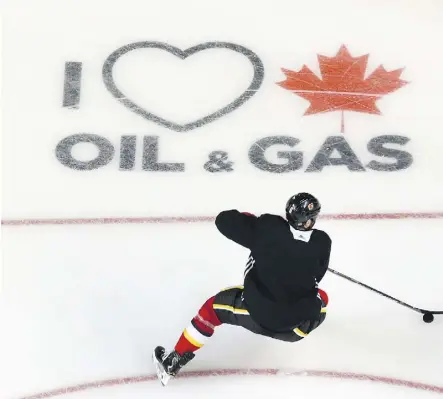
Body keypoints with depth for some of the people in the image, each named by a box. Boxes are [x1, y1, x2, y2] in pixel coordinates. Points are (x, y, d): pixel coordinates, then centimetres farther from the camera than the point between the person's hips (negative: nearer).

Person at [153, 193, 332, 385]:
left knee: (215, 306, 20)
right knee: (321, 297, 30)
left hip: (256, 313, -1)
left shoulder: (268, 227, -16)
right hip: (298, 326, 2)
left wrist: (248, 218, 11)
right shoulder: (322, 242, -10)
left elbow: (224, 220, -8)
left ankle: (174, 362, 25)